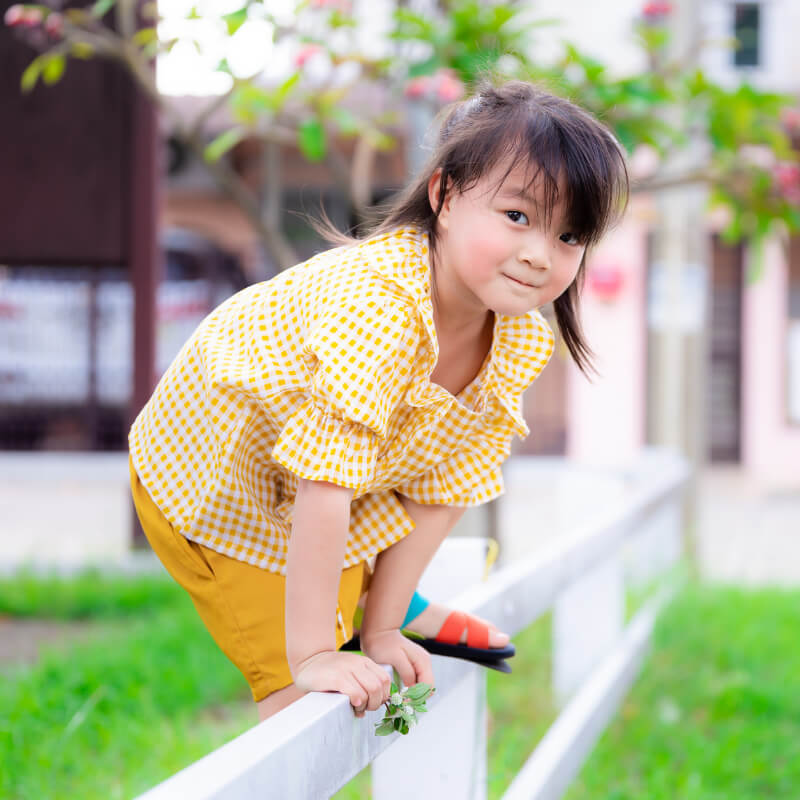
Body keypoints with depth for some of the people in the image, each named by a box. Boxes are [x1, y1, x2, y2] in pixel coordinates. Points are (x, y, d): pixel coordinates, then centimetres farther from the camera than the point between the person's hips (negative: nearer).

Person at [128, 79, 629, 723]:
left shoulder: (523, 343, -14)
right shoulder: (377, 307, -39)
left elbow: (443, 489, -7)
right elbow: (323, 494, -39)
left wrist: (381, 628, -9)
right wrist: (310, 657, -36)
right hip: (212, 486, -7)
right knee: (294, 679, -16)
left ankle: (393, 602, 23)